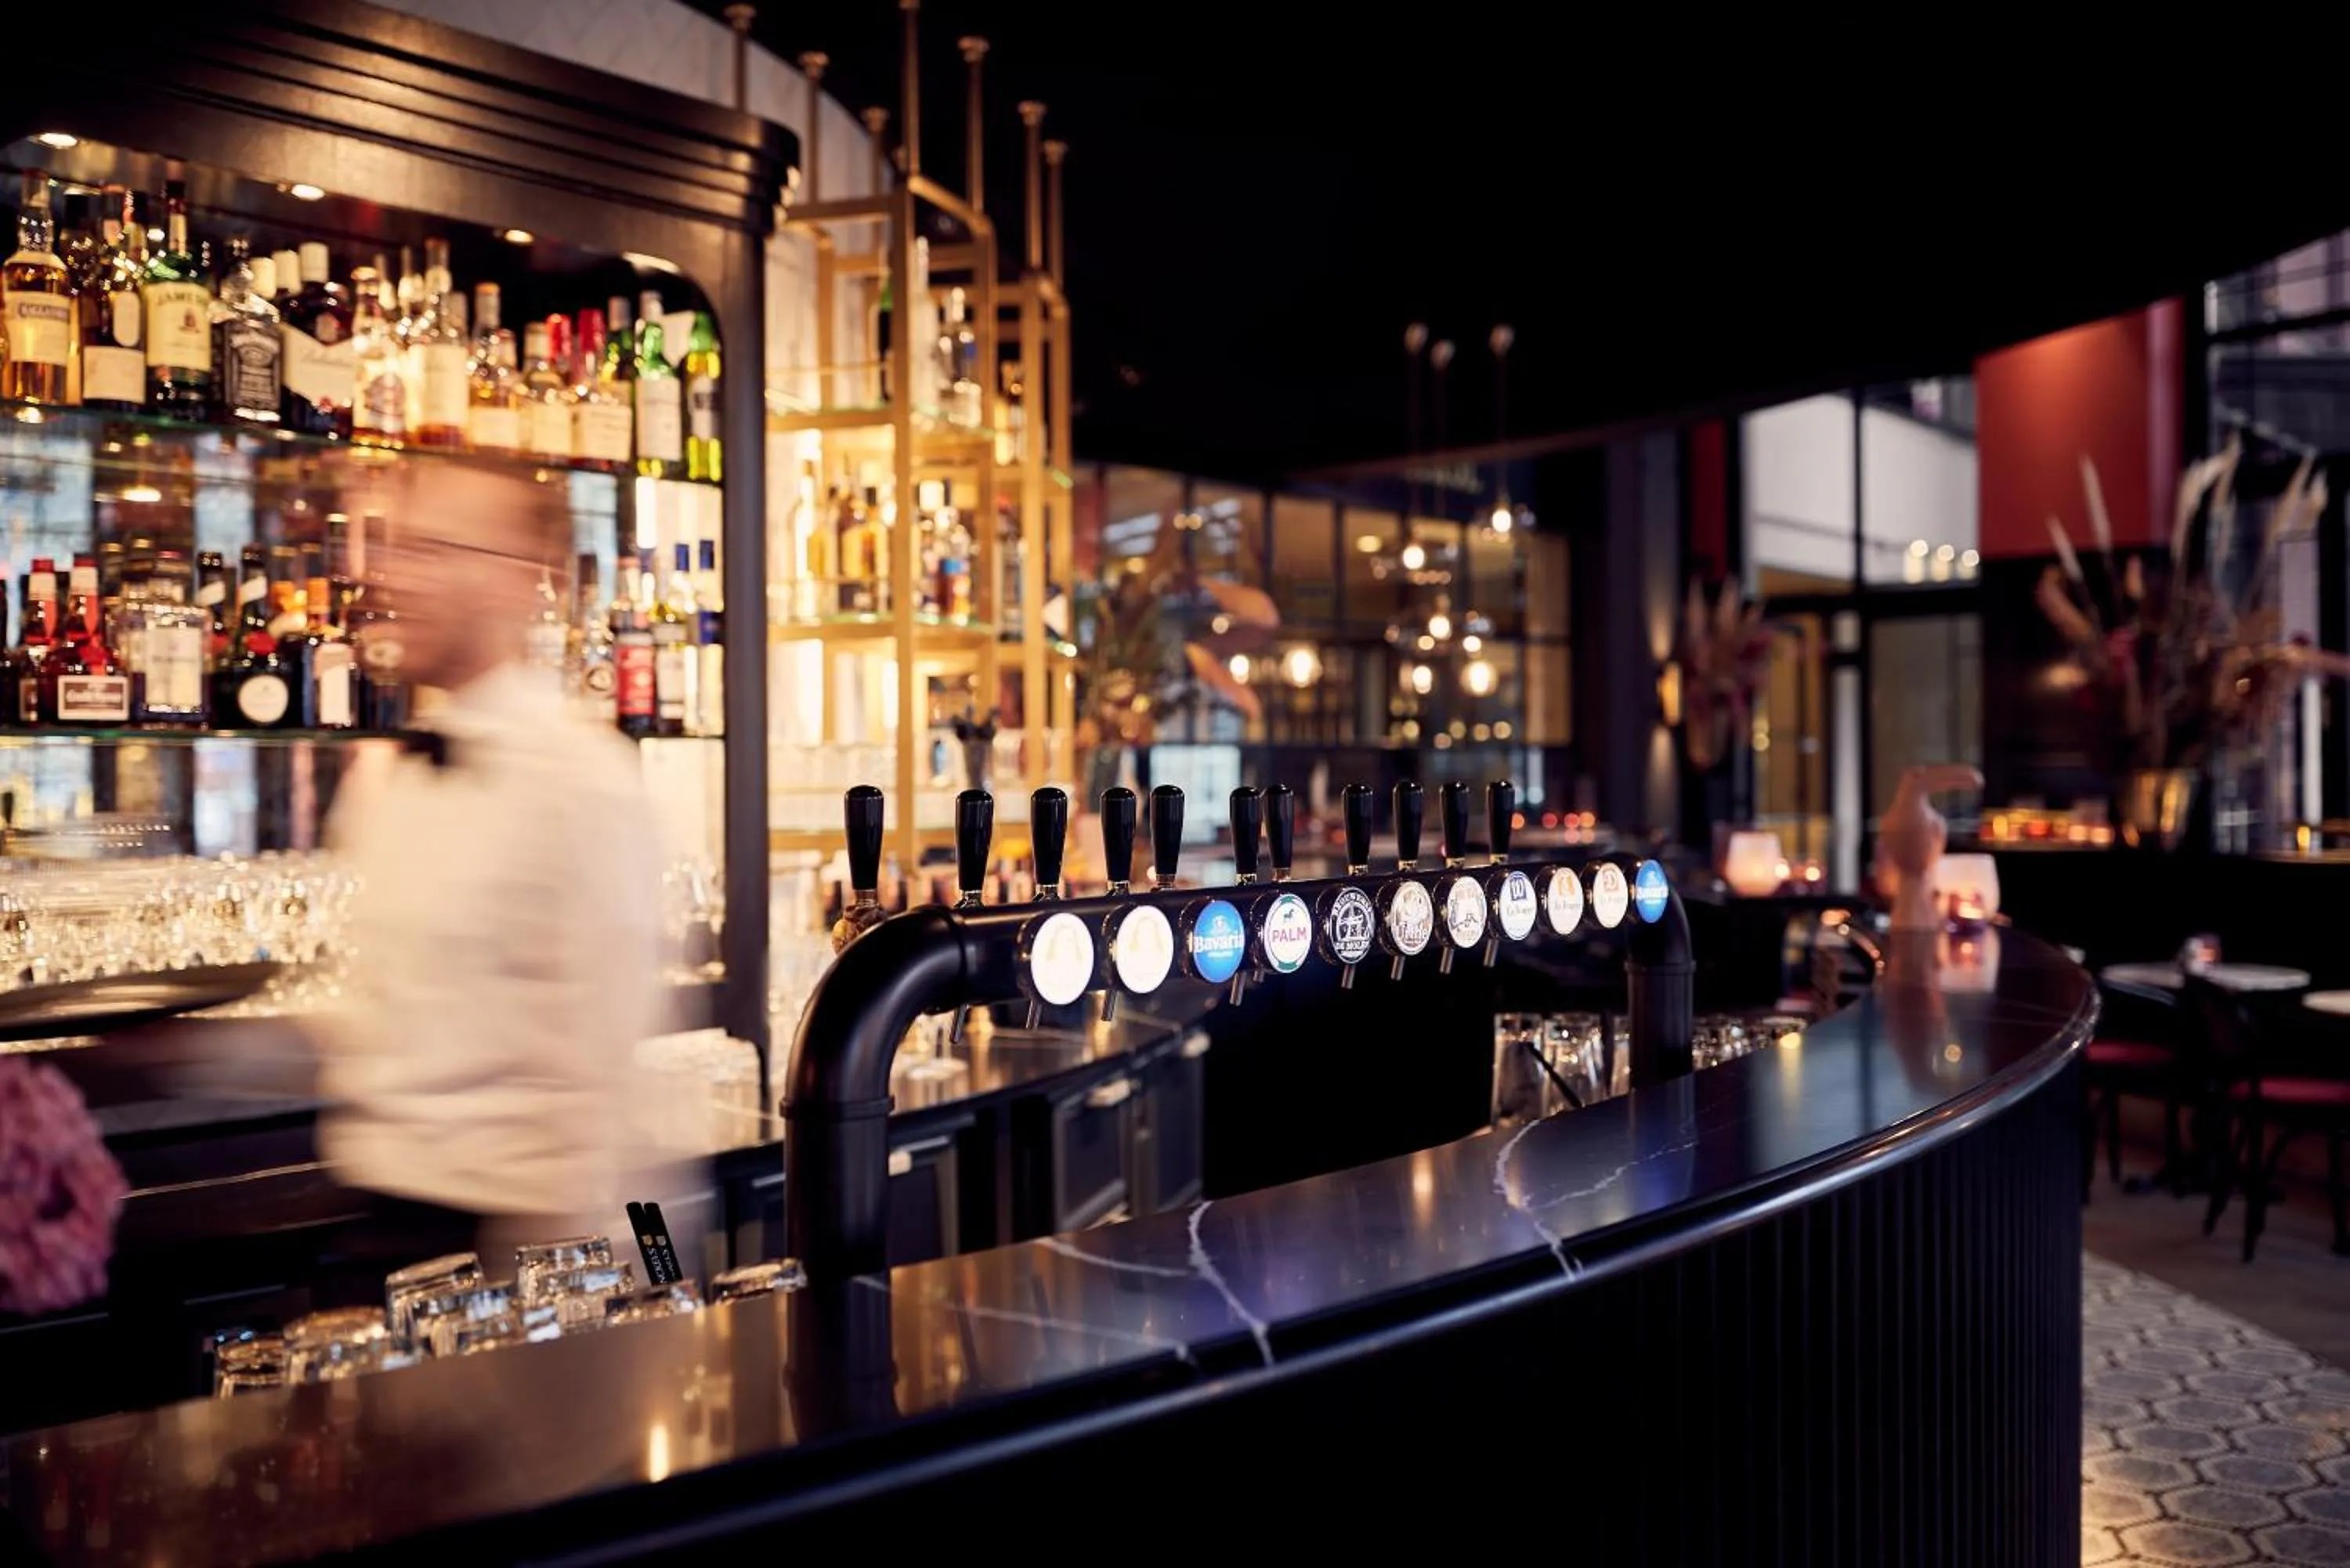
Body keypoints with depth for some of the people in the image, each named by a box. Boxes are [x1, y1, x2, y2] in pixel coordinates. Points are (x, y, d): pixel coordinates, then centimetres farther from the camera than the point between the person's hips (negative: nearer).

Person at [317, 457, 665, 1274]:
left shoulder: (584, 781, -16)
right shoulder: (377, 778, 8)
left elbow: (599, 1060, -17)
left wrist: (551, 1270, -16)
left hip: (495, 1221, -7)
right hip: (380, 1199, 7)